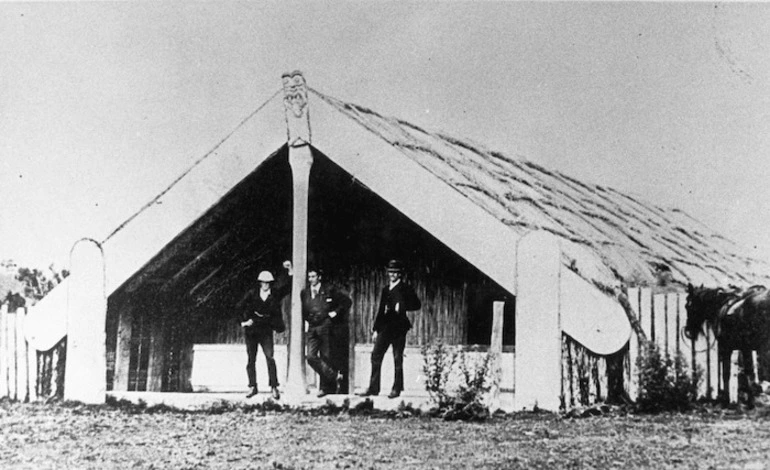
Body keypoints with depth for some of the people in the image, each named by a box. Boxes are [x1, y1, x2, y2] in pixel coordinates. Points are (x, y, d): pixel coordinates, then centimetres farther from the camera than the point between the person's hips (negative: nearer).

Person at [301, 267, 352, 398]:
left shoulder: (329, 291, -1)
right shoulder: (304, 293, 11)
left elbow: (347, 301, 3)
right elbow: (302, 310, 26)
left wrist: (336, 312, -4)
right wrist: (307, 318, 9)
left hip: (325, 327, -4)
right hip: (312, 328, 4)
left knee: (325, 357, -2)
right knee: (311, 356, -9)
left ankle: (325, 387, 10)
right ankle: (333, 376, 2)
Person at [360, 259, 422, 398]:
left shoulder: (405, 289, 2)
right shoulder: (385, 289, 18)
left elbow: (417, 304, -5)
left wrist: (402, 307, -17)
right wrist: (376, 329, 16)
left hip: (399, 327, -5)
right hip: (385, 327, 5)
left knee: (397, 359, -1)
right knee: (376, 356, 0)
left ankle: (397, 389, 5)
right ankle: (373, 388, 3)